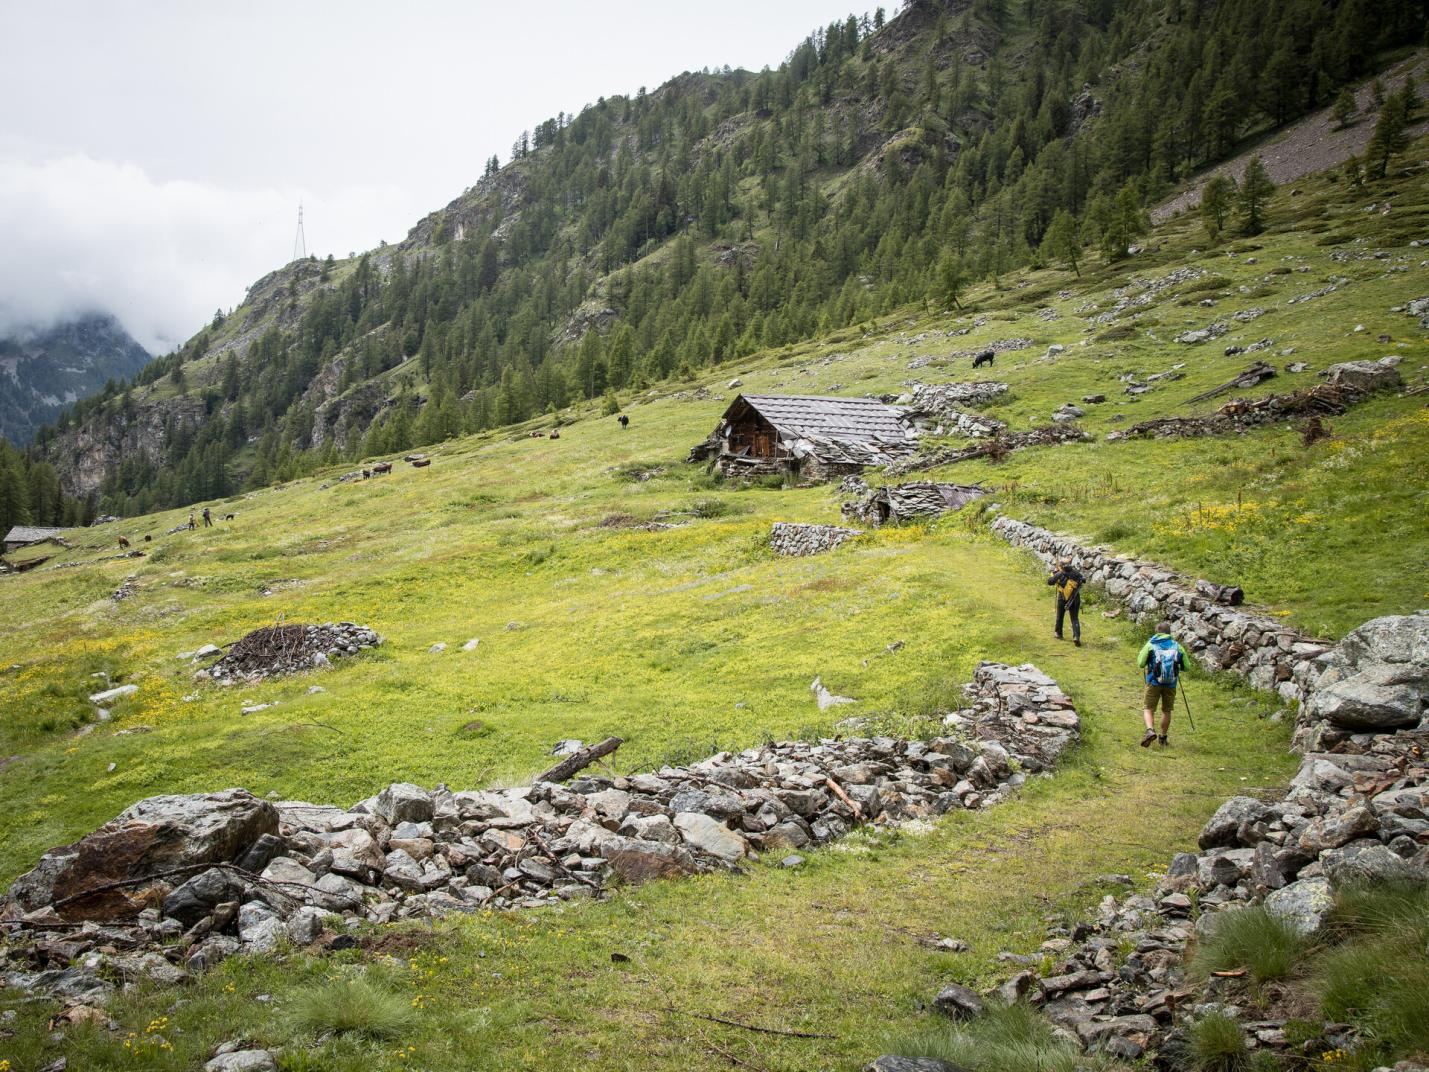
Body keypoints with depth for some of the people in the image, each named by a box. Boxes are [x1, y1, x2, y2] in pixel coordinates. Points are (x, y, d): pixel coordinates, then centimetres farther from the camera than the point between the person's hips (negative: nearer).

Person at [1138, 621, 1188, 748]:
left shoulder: (1150, 644, -1)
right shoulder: (1177, 646, 5)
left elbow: (1140, 663, -4)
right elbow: (1186, 666, 7)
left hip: (1154, 683, -2)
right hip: (1171, 684, 2)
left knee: (1148, 709, 5)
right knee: (1166, 711, 17)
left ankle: (1150, 731, -21)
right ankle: (1163, 738, 24)